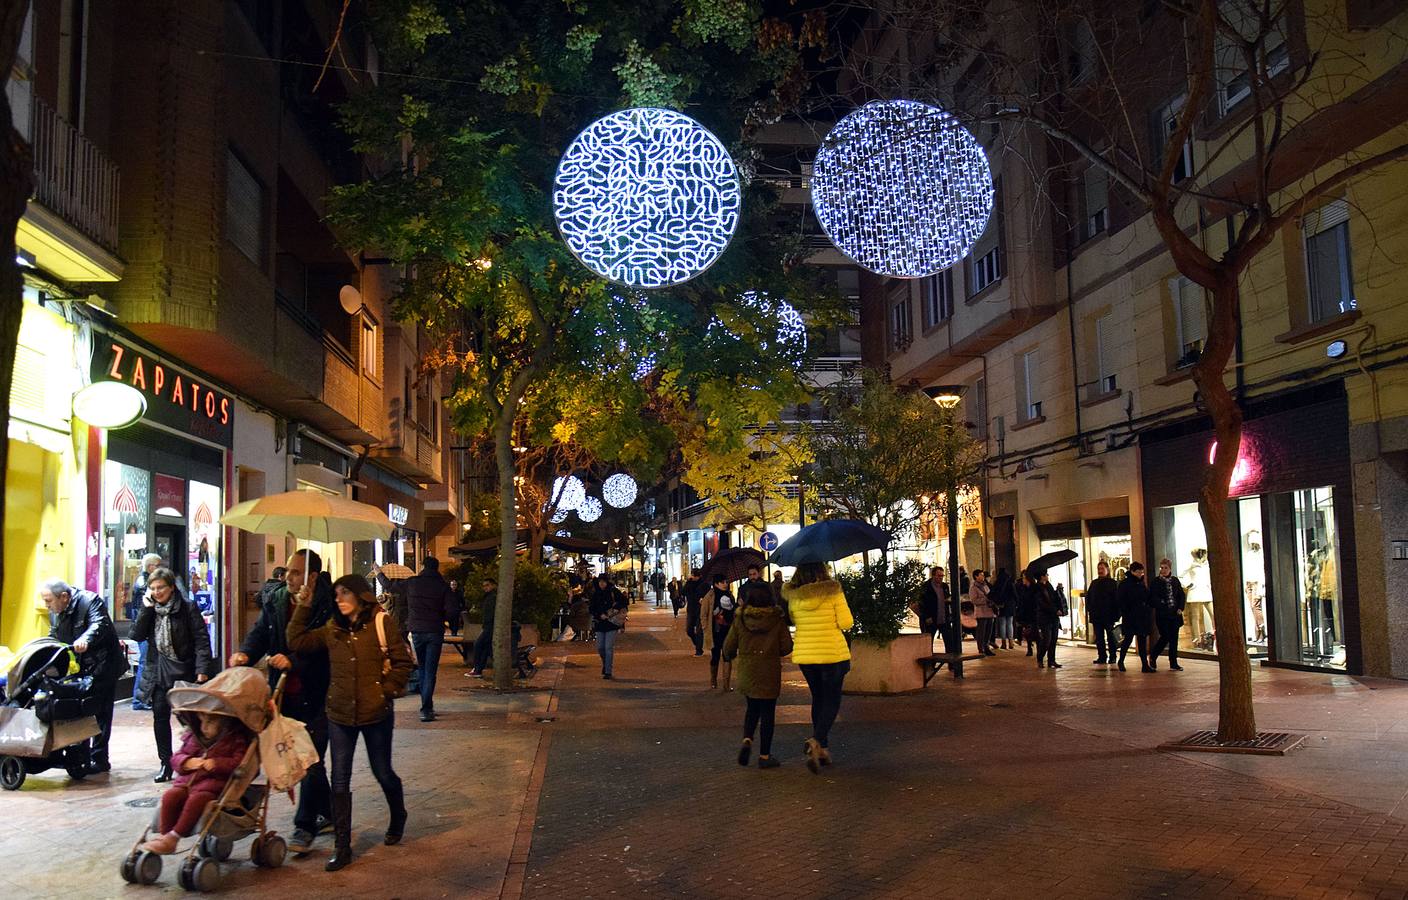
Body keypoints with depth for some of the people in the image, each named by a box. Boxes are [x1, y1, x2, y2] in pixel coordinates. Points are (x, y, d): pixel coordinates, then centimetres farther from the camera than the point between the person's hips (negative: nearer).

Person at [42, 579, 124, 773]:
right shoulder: (54, 612, 8)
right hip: (77, 669, 7)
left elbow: (99, 625, -33)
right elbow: (54, 639, 18)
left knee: (100, 714, -1)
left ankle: (99, 759, 6)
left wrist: (85, 640, -52)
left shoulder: (91, 602, -17)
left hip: (102, 667, -7)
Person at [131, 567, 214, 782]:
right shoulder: (150, 609, 8)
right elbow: (137, 635, -2)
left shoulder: (187, 608, -7)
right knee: (160, 716, 6)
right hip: (157, 671, 5)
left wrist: (202, 669, -19)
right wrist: (146, 609, -9)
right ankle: (166, 763, 16)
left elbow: (201, 640, -11)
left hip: (183, 670, -4)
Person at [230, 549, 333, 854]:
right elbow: (260, 633, 3)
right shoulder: (276, 601, 6)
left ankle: (305, 826, 6)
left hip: (315, 698, -7)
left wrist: (294, 662, -30)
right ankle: (326, 812, 34)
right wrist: (246, 653, -17)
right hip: (285, 695, 7)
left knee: (311, 761, -4)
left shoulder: (327, 606, -15)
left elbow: (325, 650, -20)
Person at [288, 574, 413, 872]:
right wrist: (304, 606, -2)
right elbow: (296, 641, 0)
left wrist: (387, 691, -10)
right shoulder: (332, 629, 6)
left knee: (383, 772, 12)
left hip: (376, 713, -3)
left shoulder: (381, 622, -7)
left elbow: (403, 662, -5)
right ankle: (342, 847, 11)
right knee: (340, 780, 3)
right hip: (340, 714, 3)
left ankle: (398, 818, 40)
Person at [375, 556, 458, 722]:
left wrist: (379, 574, 34)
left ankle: (427, 706, 19)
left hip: (417, 631, 1)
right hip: (435, 632, -1)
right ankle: (426, 709, -8)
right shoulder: (443, 586, -3)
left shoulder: (411, 583, 0)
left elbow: (389, 585, 15)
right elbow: (452, 612, -9)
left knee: (421, 669, 16)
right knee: (430, 671, 0)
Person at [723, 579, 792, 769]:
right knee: (767, 711, 7)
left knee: (752, 707, 21)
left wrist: (729, 657, 23)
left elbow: (728, 647, 1)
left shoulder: (740, 619, -5)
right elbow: (786, 647, -7)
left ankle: (747, 740, -1)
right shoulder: (777, 620, -8)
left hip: (746, 672, 2)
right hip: (770, 673, -2)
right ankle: (764, 756, 10)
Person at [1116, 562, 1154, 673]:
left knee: (1142, 640, 2)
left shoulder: (1141, 584, 13)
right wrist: (1124, 615, -16)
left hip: (1142, 617, 6)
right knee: (1128, 638, 0)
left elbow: (1147, 598, 19)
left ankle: (1145, 665, 0)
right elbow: (1122, 601, -9)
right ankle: (1121, 661, 17)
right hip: (1130, 617, -6)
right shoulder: (1124, 584, -5)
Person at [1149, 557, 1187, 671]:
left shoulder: (1175, 580, 10)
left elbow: (1182, 595, 13)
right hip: (1162, 615, -4)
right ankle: (1152, 657, 13)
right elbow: (1153, 598, -9)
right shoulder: (1155, 581, -3)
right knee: (1165, 637, -8)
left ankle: (1173, 663, 12)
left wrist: (1180, 608, 0)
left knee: (1174, 638, 6)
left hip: (1175, 614, 4)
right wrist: (1162, 607, -18)